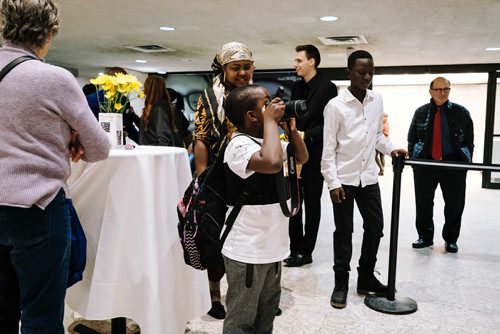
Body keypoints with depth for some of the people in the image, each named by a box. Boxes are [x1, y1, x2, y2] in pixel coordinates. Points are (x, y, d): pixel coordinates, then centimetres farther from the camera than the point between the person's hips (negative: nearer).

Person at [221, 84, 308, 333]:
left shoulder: (267, 141, 8)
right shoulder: (240, 144, -21)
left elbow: (302, 157, 19)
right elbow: (272, 163, -41)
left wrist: (291, 127, 3)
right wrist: (270, 121, -26)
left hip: (271, 247, 9)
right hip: (247, 252, -9)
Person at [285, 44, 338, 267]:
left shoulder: (327, 87, -8)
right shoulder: (296, 87, 13)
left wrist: (306, 136, -20)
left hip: (314, 154, -6)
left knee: (311, 204, 5)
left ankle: (306, 252, 14)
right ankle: (294, 247, 21)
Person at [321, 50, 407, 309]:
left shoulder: (377, 100, 5)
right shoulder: (335, 106, -11)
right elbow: (328, 148, -11)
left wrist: (391, 149, -1)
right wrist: (333, 182, -15)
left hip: (368, 177, 6)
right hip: (344, 179, -5)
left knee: (375, 227, 11)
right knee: (344, 232, 4)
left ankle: (366, 278, 28)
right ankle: (341, 283, 18)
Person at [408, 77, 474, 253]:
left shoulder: (461, 112, 4)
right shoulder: (421, 112, 6)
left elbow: (469, 140, 6)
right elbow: (412, 139, 9)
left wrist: (467, 161, -2)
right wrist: (413, 160, 1)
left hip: (453, 164, 0)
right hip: (425, 164, 1)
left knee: (455, 204, 6)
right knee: (423, 203, 7)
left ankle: (451, 239, 24)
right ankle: (425, 237, 23)